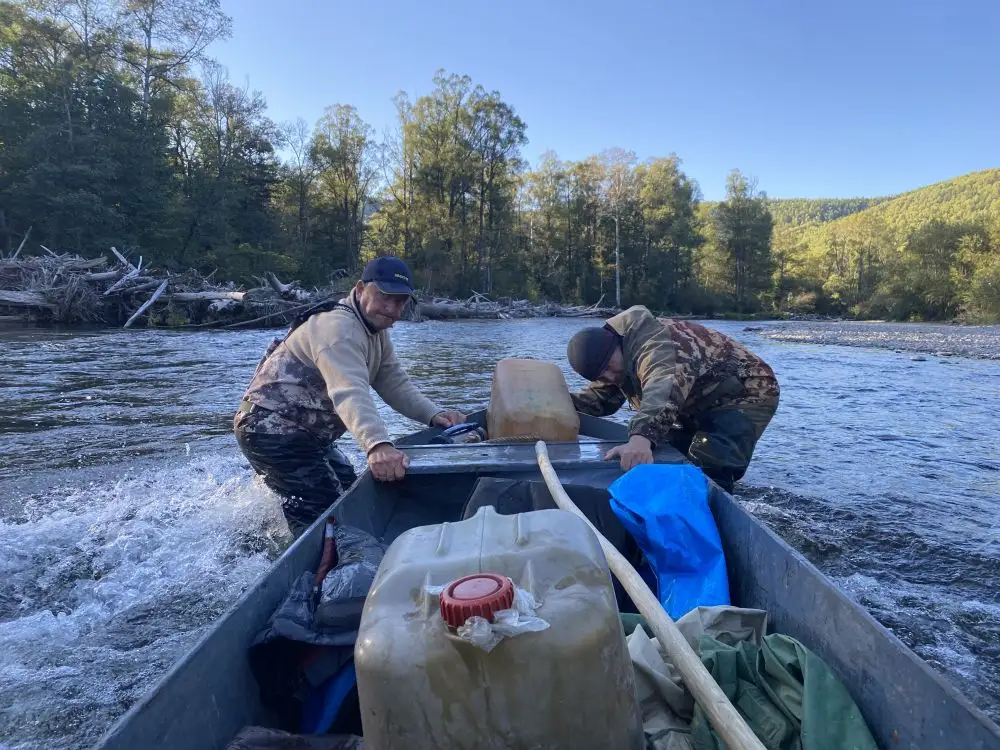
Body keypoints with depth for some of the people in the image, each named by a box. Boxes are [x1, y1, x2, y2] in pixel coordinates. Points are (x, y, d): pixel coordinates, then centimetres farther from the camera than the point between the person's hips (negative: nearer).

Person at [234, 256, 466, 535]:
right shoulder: (339, 327, -25)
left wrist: (434, 414, -15)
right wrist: (377, 445, -58)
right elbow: (350, 392, -43)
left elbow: (396, 384, 2)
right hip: (272, 431, -11)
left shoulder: (375, 330, 8)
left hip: (306, 434, 11)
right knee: (325, 512, -17)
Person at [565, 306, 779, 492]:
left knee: (707, 474, -28)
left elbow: (665, 386, -53)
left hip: (746, 393, -10)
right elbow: (600, 397, 3)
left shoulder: (650, 340, -35)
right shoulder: (610, 356, -3)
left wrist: (641, 437, -71)